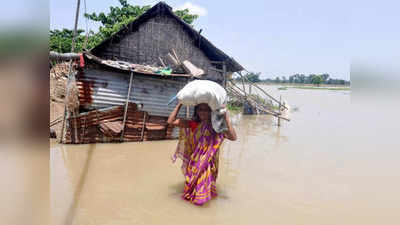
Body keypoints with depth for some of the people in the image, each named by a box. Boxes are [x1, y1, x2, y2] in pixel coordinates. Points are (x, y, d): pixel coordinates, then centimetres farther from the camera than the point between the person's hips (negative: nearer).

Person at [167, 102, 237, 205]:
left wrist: (227, 119, -33)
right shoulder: (193, 124, -9)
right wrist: (180, 104, -16)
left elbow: (233, 137, -28)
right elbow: (171, 121, -12)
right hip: (194, 162, 2)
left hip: (207, 163, -2)